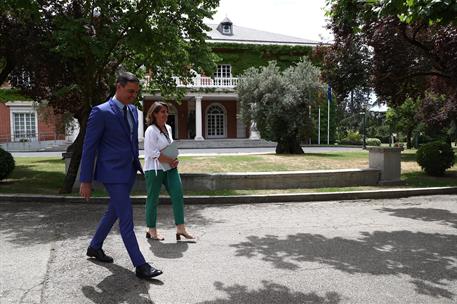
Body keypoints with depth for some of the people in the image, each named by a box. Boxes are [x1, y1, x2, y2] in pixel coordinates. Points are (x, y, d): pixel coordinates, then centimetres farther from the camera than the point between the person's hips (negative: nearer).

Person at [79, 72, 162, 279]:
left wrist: (137, 164, 19)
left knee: (113, 212, 21)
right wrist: (85, 180, -11)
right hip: (112, 172, -8)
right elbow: (89, 147, -12)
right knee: (126, 219, -6)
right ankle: (140, 266, 2)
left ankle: (95, 247, 41)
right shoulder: (101, 112, -13)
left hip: (128, 171, 8)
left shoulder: (133, 110, 9)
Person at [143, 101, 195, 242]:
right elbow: (153, 153, -18)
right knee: (153, 199, 4)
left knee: (178, 195, -1)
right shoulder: (151, 131, -12)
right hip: (154, 169, -7)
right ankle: (151, 231, 18)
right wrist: (171, 161, -17)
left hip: (170, 168, 7)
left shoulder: (168, 128, 12)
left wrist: (175, 161, 3)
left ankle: (181, 229, 4)